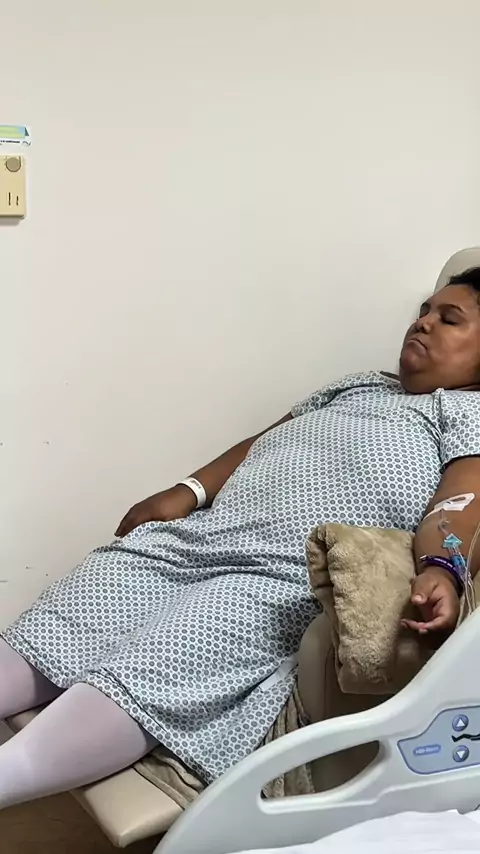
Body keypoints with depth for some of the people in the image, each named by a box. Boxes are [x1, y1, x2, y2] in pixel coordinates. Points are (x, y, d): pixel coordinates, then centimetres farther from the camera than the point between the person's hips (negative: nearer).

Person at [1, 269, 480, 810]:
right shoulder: (362, 385, 31)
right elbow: (262, 441, 28)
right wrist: (189, 491, 13)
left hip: (290, 578, -7)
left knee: (149, 667, -30)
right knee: (56, 624, -12)